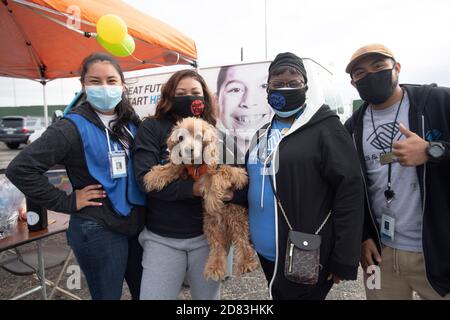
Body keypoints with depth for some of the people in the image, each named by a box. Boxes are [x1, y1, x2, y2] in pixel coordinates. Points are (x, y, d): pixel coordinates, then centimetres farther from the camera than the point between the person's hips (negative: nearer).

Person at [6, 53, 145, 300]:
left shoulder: (131, 123, 4)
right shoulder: (73, 127, -14)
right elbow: (20, 168, -18)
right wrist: (68, 203, -16)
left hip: (138, 225, 6)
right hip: (98, 232, -6)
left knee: (144, 291, 20)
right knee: (108, 294, 12)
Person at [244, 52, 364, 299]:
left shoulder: (325, 128, -11)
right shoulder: (263, 134, 11)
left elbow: (349, 190, -15)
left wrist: (344, 260, -16)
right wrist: (250, 236, 12)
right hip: (266, 253, 7)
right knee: (278, 295, 23)